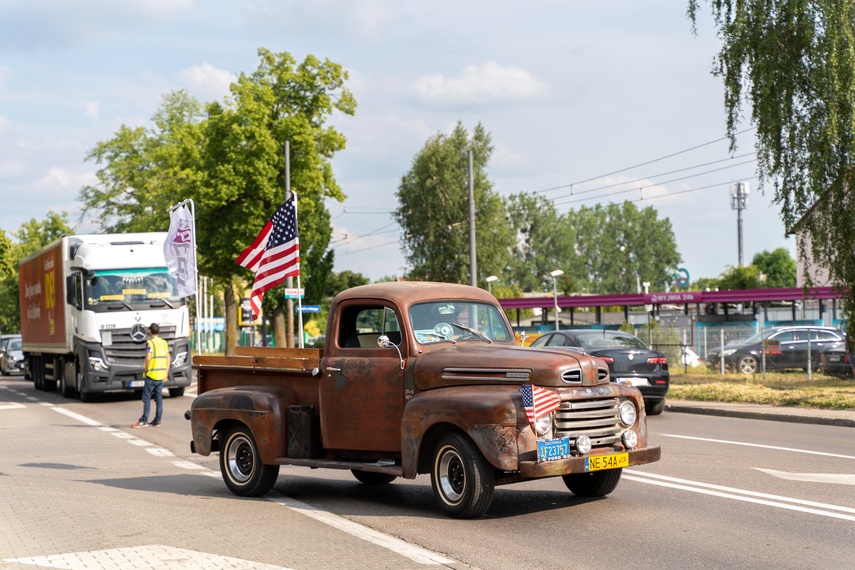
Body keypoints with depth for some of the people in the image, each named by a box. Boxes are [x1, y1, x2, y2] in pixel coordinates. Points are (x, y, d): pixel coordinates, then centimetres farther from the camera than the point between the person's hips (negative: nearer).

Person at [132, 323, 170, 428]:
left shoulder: (150, 343, -11)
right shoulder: (164, 343, 9)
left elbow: (148, 358, -21)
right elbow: (168, 358, 11)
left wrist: (145, 369, -7)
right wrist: (166, 373, 16)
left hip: (151, 375, -6)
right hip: (161, 375, 6)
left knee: (146, 398, -1)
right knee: (159, 398, 9)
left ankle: (144, 421, -1)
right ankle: (157, 421, 10)